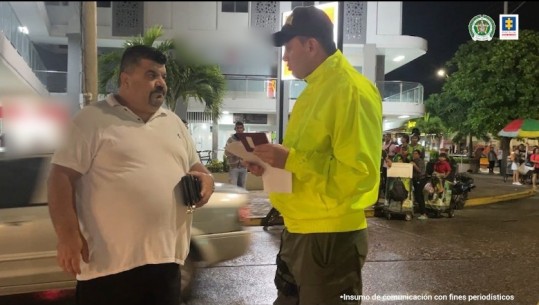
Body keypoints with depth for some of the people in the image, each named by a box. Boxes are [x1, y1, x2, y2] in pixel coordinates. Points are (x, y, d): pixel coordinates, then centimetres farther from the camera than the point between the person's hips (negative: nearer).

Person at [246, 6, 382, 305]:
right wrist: (273, 164, 6)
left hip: (331, 237, -9)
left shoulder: (351, 89, -17)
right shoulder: (314, 89, 13)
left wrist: (290, 160, -23)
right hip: (298, 230, 10)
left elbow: (359, 173, -25)